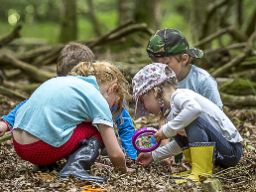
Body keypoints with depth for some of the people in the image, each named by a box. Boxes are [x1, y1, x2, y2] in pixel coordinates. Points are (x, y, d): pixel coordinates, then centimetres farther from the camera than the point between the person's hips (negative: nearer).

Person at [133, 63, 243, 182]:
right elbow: (181, 143, 25)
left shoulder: (179, 95, -14)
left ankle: (202, 172, -23)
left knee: (193, 118, -26)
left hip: (231, 149, -9)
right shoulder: (170, 109, 14)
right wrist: (153, 155, 27)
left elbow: (194, 108, -38)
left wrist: (167, 130, -27)